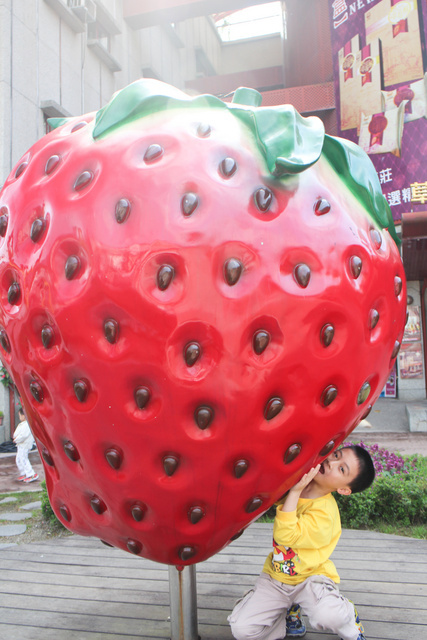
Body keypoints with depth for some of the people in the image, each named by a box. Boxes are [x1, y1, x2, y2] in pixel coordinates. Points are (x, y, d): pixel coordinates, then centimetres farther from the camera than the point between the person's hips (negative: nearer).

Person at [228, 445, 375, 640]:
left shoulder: (324, 513, -26)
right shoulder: (295, 481, -9)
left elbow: (286, 535, -37)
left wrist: (295, 491, -37)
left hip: (310, 577, -5)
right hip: (275, 575, 5)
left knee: (328, 616, -36)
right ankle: (290, 612, 18)